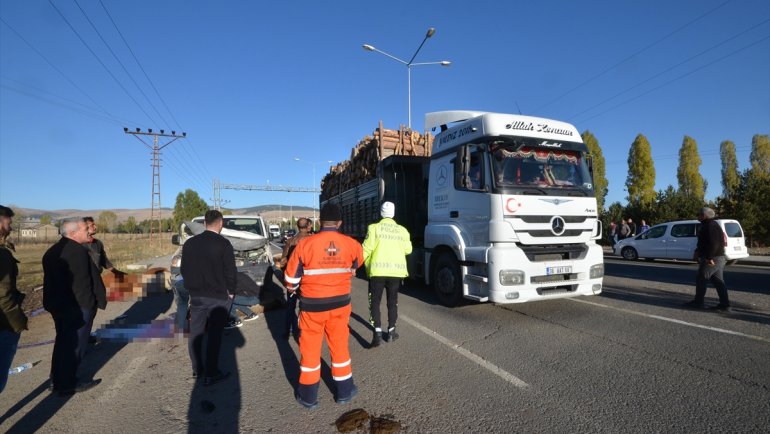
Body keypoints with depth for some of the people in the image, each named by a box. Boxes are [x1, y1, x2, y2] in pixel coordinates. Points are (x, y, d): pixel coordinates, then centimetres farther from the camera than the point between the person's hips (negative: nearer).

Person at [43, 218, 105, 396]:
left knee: (62, 342, 21)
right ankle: (67, 384, 13)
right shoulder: (78, 251, -21)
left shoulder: (52, 251, 10)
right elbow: (92, 279, -20)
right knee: (75, 345, 3)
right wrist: (100, 299, -8)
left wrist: (52, 301, 21)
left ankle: (56, 380, 32)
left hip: (57, 304, 10)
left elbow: (50, 278, 15)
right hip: (78, 307, -10)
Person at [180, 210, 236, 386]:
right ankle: (210, 374, 8)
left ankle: (197, 369, 28)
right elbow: (230, 272, -13)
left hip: (196, 296, 5)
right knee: (214, 335, 2)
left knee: (196, 333, 15)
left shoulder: (190, 243, 3)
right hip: (218, 297, -5)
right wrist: (230, 291, 2)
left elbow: (184, 270, 10)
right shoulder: (223, 244, -14)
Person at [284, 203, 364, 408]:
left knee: (310, 348, 14)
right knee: (339, 346, 18)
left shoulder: (305, 244, -16)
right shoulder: (351, 244, -9)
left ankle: (308, 396, 28)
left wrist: (296, 287, 14)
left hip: (313, 305, -2)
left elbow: (290, 280, -7)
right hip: (340, 303, 2)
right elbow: (357, 263, 14)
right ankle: (344, 391, 31)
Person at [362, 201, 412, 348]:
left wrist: (367, 265, 9)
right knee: (392, 301, 16)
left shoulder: (374, 228, -6)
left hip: (378, 270, -3)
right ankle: (391, 332, 23)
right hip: (396, 271, 3)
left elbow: (366, 249, -9)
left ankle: (377, 333, -7)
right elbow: (407, 250, 11)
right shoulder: (402, 230, 4)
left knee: (375, 302, 5)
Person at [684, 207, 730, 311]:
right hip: (718, 257, 10)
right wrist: (698, 251, 20)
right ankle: (725, 304, 10)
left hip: (712, 259, -10)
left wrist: (710, 258, -25)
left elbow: (714, 243, -24)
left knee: (701, 278, -2)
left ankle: (698, 302, 6)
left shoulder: (711, 226, -16)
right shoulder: (708, 225, 16)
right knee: (718, 281, 9)